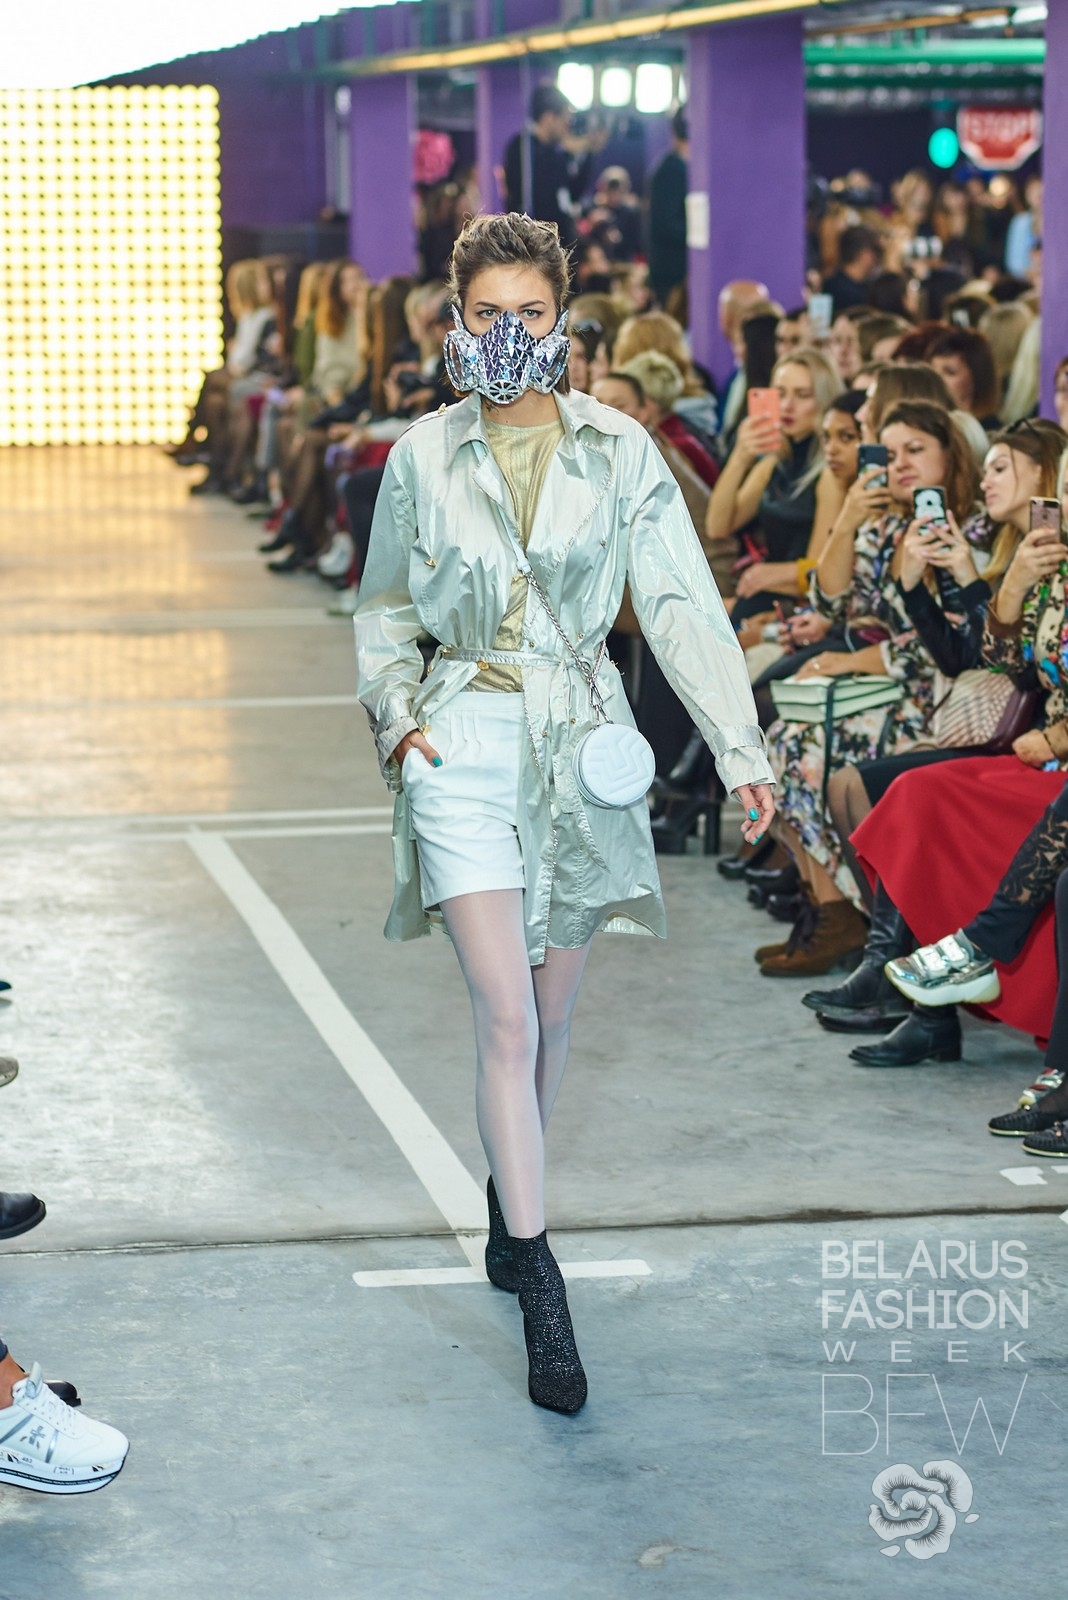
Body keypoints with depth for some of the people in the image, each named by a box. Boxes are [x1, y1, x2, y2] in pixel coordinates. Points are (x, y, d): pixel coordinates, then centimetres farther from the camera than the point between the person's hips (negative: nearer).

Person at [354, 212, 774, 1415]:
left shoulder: (620, 452, 0)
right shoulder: (423, 459, 2)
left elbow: (683, 605, -5)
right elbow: (384, 607, 14)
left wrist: (739, 746, -13)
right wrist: (395, 711, -3)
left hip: (581, 740, 1)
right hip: (463, 743, -1)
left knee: (550, 1011, 11)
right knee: (505, 1013, -11)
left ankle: (508, 1212, 34)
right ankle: (539, 1290, -9)